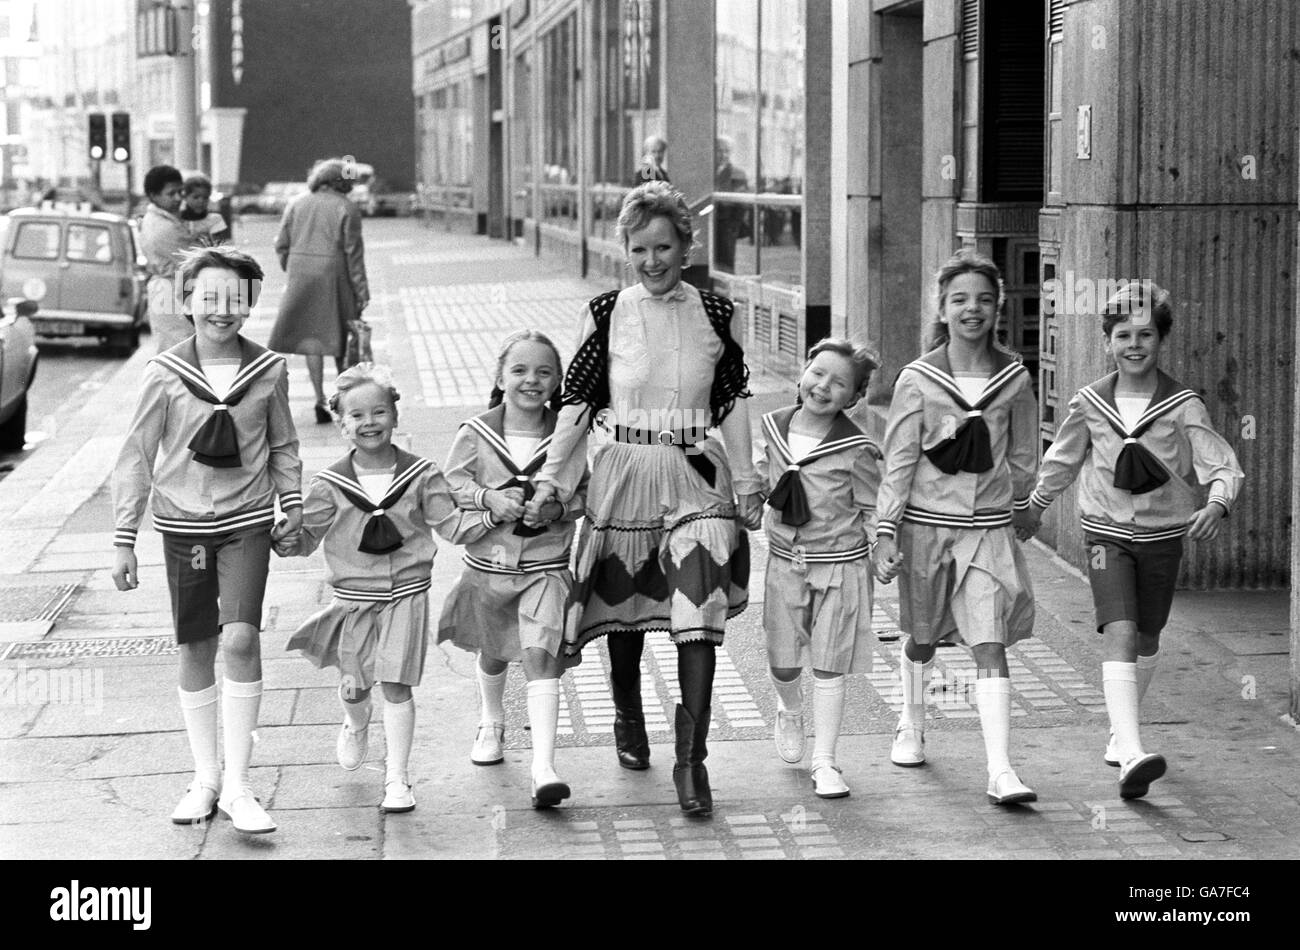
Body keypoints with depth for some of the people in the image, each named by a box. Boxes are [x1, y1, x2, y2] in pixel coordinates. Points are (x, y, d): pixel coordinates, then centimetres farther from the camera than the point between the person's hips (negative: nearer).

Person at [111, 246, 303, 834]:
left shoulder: (269, 371, -3)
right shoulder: (165, 374, -6)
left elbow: (282, 445, 12)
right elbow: (136, 457, -2)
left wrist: (292, 503, 3)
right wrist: (124, 540, -3)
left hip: (247, 521, -1)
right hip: (183, 523, 1)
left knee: (241, 639, -15)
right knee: (196, 649, 8)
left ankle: (237, 786, -7)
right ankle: (205, 779, 21)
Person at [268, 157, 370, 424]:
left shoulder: (296, 204, 6)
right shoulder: (346, 209, -6)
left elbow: (282, 245, 8)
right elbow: (353, 253, -7)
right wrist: (361, 290, -3)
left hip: (301, 278, 3)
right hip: (334, 277, -3)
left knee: (312, 336, 5)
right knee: (341, 336, 9)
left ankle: (320, 399, -1)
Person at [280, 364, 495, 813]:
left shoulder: (420, 475, -4)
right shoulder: (330, 484, -5)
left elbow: (453, 525, 0)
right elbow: (306, 535, 3)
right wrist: (284, 541, -16)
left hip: (406, 595, -1)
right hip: (353, 597, 1)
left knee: (396, 686, -4)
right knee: (353, 685, 13)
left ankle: (397, 778, 4)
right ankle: (356, 725, 50)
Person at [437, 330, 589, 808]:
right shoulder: (475, 434, -5)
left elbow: (586, 495, 1)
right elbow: (450, 487, -2)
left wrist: (555, 508, -18)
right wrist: (489, 499, -19)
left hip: (546, 566, -2)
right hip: (488, 563, 2)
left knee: (541, 654, -18)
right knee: (492, 654, 22)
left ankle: (544, 768, -22)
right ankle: (491, 723, 53)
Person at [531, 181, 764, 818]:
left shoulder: (715, 313, 3)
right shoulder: (607, 313, 0)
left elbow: (733, 400, 9)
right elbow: (578, 399, 2)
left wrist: (745, 481, 8)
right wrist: (549, 476, -3)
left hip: (698, 475, 0)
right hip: (625, 473, 0)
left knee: (699, 614, -13)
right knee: (624, 604, 15)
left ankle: (691, 759, -10)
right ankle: (628, 719, 41)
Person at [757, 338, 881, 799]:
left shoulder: (856, 450, -13)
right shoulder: (773, 426, -2)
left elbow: (872, 510, -6)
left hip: (841, 565, -3)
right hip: (786, 562, 3)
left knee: (829, 668, 2)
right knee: (783, 664, 9)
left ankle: (824, 763, 12)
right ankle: (790, 710, 43)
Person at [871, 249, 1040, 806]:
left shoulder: (1014, 379, 1)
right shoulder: (917, 380, -4)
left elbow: (1023, 455, 13)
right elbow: (898, 460, -4)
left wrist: (1020, 509, 20)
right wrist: (886, 531, -8)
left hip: (988, 529, 0)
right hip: (926, 522, 0)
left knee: (989, 644, -10)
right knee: (923, 637, 17)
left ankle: (1001, 771, -15)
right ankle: (911, 726, 44)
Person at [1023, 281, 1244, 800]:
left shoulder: (1183, 406, -9)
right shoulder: (1089, 404, -4)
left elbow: (1223, 464, -13)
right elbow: (1061, 460, 13)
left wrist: (1217, 503, -34)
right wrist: (1035, 505, 24)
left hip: (1162, 534, 1)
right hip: (1107, 534, -1)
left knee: (1146, 640, 15)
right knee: (1119, 633, -19)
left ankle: (1120, 731, 41)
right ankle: (1132, 755, -31)